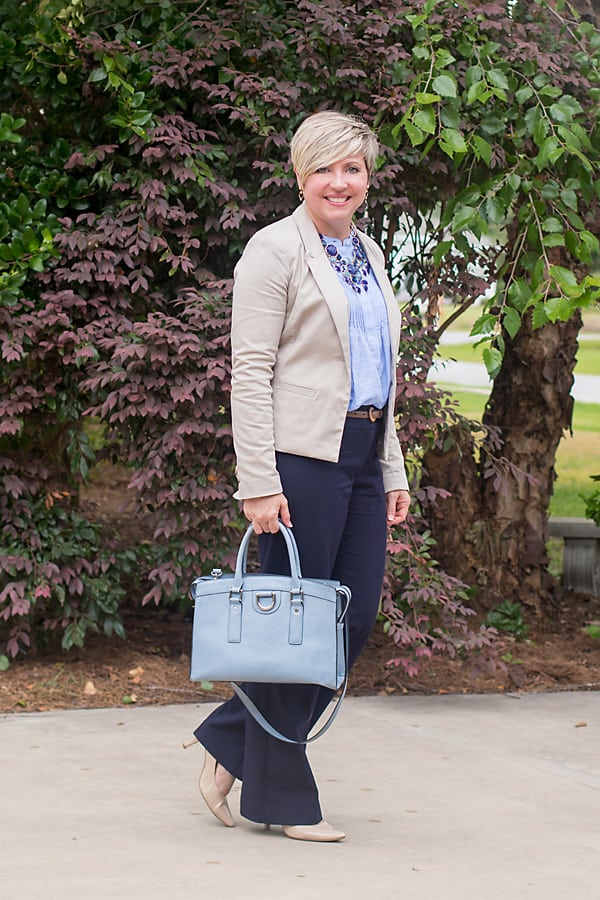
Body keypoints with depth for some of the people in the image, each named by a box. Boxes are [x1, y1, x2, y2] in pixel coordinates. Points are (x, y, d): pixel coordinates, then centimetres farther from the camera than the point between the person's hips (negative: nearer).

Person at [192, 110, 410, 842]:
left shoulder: (368, 255, 18)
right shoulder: (276, 249, -5)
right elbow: (250, 371, -11)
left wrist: (394, 472, 16)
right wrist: (258, 483, -18)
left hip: (362, 459, 8)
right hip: (302, 457, -8)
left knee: (355, 619, 6)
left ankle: (230, 743, 21)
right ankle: (280, 796, 9)